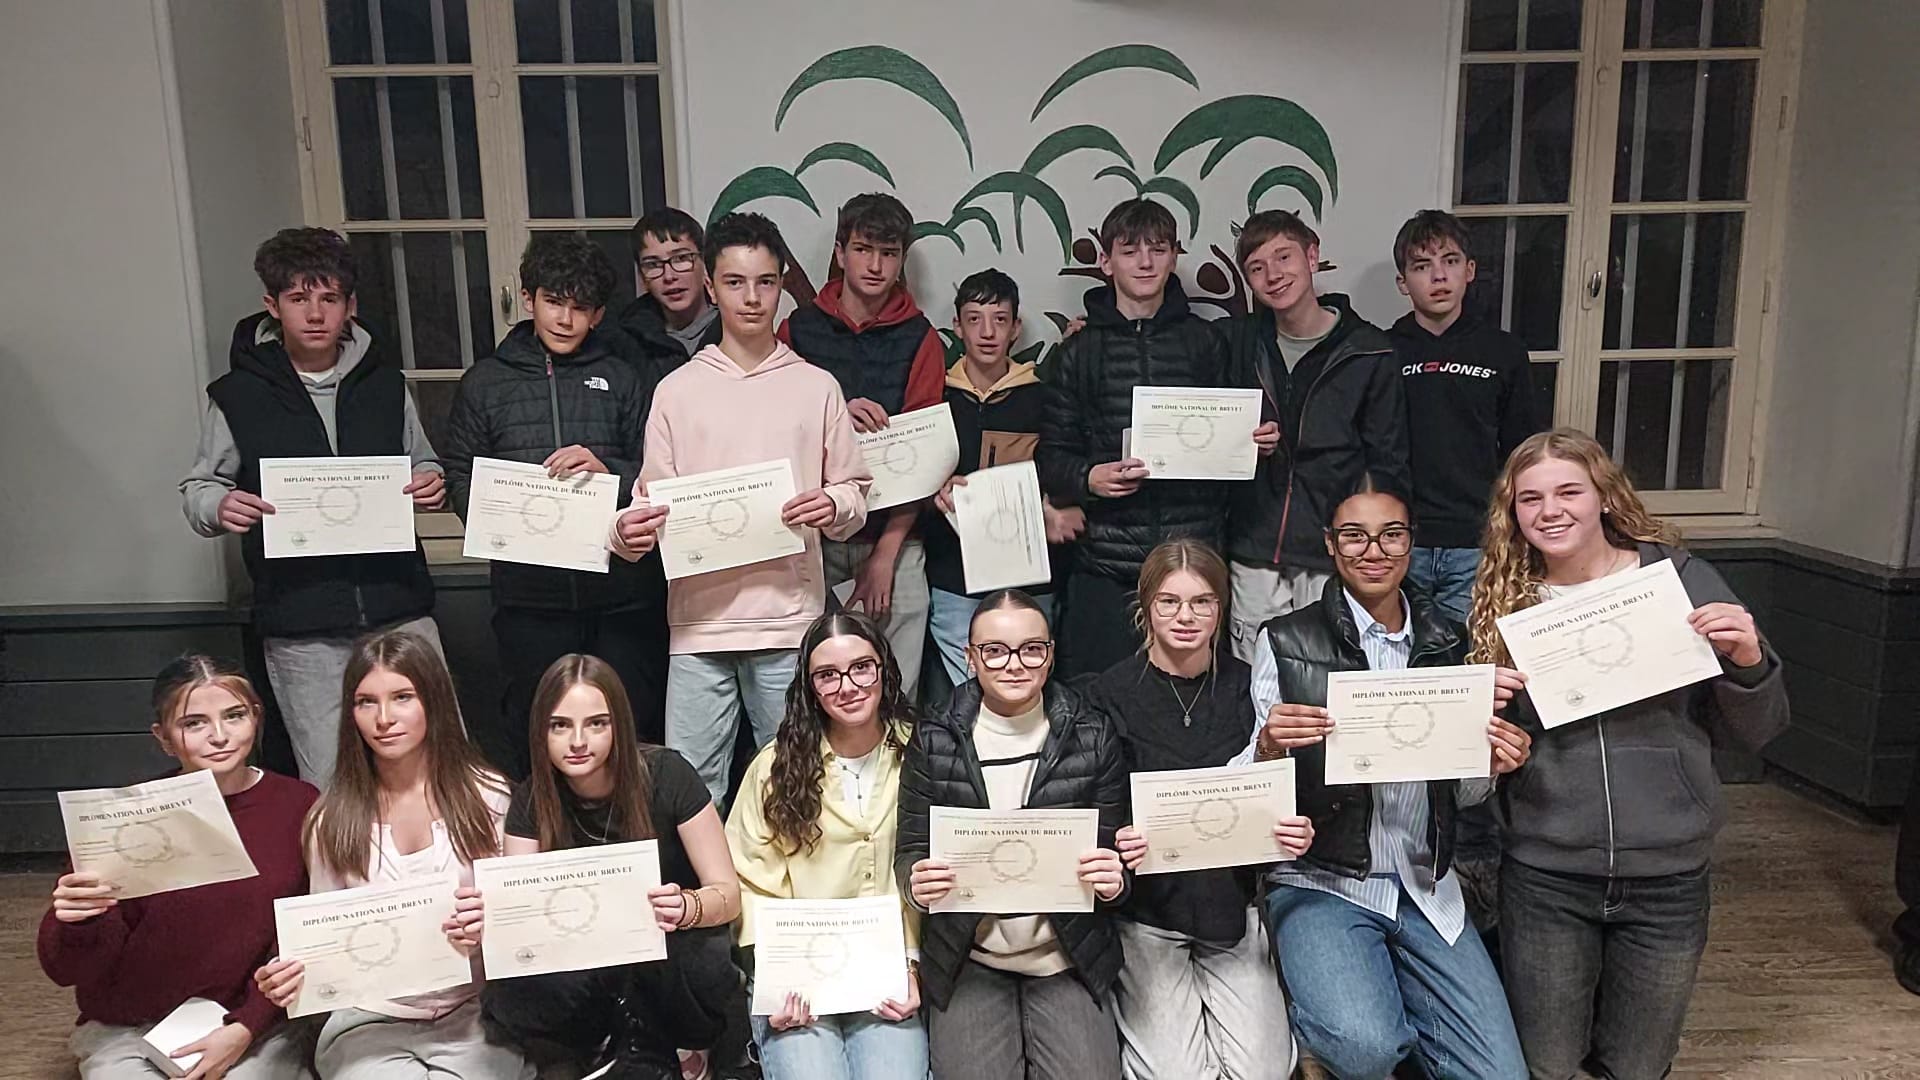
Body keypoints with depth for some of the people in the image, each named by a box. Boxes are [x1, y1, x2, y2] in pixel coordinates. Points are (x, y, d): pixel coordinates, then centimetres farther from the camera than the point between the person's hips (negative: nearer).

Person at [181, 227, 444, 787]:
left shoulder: (385, 383, 9)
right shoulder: (237, 396, 3)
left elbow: (422, 464, 20)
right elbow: (197, 487, 11)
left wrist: (433, 483, -3)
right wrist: (220, 506, -13)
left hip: (398, 608, 2)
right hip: (300, 627, -2)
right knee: (329, 782, 2)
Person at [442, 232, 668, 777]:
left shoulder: (625, 378, 11)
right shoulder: (485, 382, 13)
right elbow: (459, 477, 9)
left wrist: (610, 472, -15)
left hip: (622, 593, 0)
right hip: (530, 594, 0)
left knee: (632, 725, 4)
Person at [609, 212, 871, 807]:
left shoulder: (817, 387, 7)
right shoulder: (677, 389, 8)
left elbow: (856, 491, 8)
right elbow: (653, 494, 7)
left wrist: (834, 508, -14)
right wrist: (630, 532, -15)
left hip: (790, 619, 0)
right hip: (699, 621, 1)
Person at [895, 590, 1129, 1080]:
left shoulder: (1094, 736, -3)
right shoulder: (933, 742, -4)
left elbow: (1114, 853, 2)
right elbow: (910, 850, 1)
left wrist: (1114, 881, -20)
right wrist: (917, 882, -21)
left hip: (1067, 959, 1)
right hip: (968, 961, 0)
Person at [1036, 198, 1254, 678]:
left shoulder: (1204, 341, 13)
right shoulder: (1080, 352, 10)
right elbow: (1051, 457, 7)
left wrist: (1255, 441, -1)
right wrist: (1088, 478, -13)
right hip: (1106, 565, -1)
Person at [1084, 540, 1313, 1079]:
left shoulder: (1249, 688, 0)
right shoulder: (1110, 695, -7)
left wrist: (1296, 835, -14)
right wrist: (1116, 847, -25)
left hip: (1232, 903, 2)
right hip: (1144, 907, -2)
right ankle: (1130, 1002, 21)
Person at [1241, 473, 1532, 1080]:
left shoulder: (1445, 645, 9)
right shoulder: (1286, 641, -4)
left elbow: (1456, 795, 16)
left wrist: (1489, 766, -7)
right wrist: (1269, 747, -25)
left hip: (1425, 890, 4)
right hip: (1320, 884, -4)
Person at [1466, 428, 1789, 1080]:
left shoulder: (1681, 579, -4)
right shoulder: (1504, 602, -2)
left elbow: (1751, 732, 2)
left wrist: (1747, 660, -17)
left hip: (1668, 874, 0)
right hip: (1544, 875, 0)